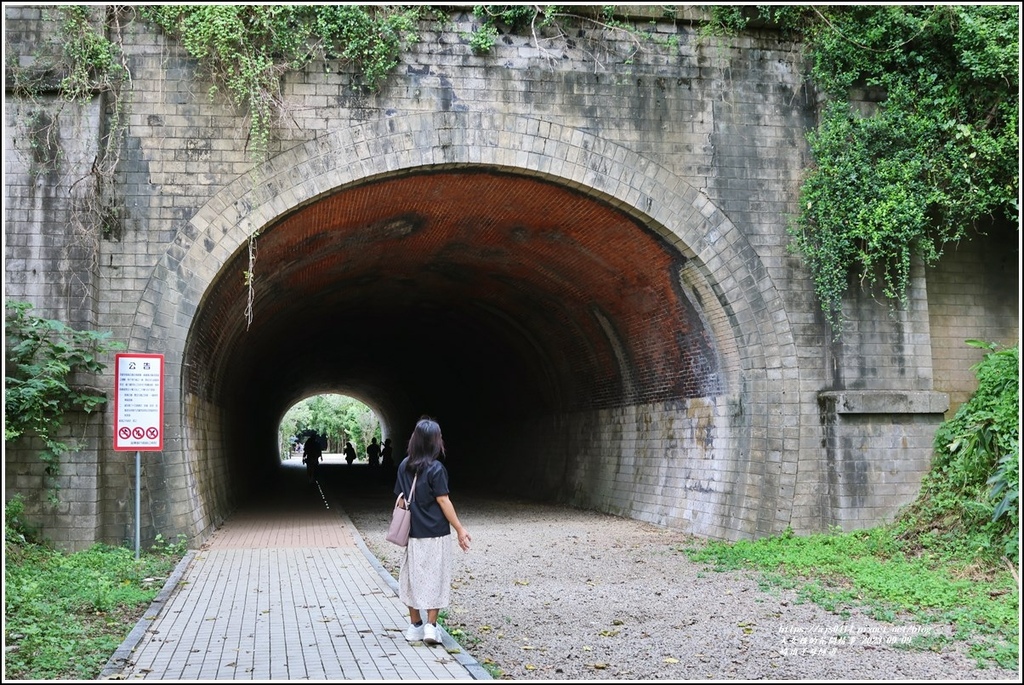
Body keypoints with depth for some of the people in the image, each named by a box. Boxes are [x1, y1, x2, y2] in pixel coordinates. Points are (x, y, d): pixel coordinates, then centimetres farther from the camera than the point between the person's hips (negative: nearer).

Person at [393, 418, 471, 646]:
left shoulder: (404, 466, 2)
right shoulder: (435, 468, -14)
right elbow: (443, 501, -14)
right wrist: (460, 529, -9)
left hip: (413, 533, 5)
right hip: (436, 534, -5)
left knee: (413, 577, 12)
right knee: (435, 578, 5)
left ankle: (415, 625, 18)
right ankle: (430, 625, 2)